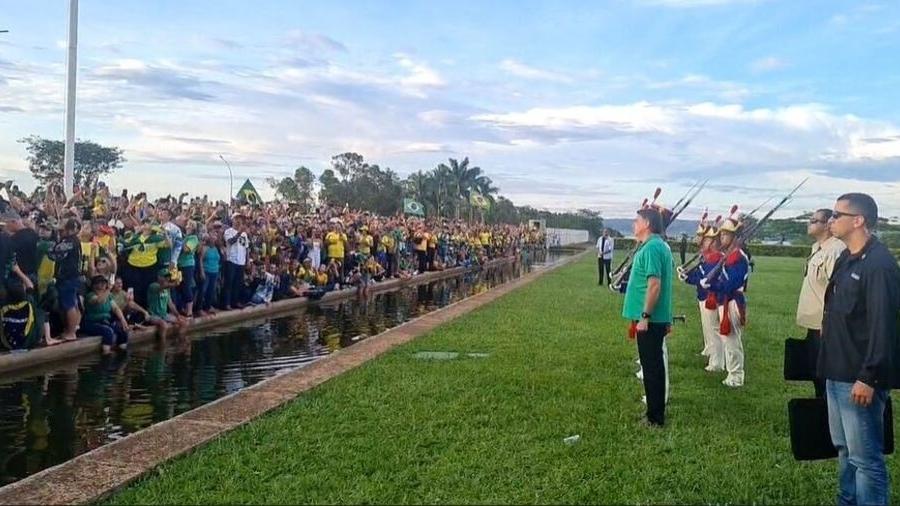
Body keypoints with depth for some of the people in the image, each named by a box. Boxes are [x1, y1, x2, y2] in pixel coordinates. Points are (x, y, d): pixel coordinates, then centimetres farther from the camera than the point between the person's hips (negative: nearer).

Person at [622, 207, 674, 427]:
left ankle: (655, 418, 5)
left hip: (650, 318, -10)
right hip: (659, 317, 10)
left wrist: (645, 316, -21)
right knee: (655, 365, 16)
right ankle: (657, 412, 25)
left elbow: (654, 284, -24)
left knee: (651, 366, -2)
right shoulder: (662, 246, 13)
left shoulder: (651, 248, -18)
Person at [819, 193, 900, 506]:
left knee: (865, 457, -2)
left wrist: (868, 378, -23)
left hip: (859, 378, -10)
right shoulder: (846, 259, 12)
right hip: (837, 373, 10)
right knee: (844, 448, 20)